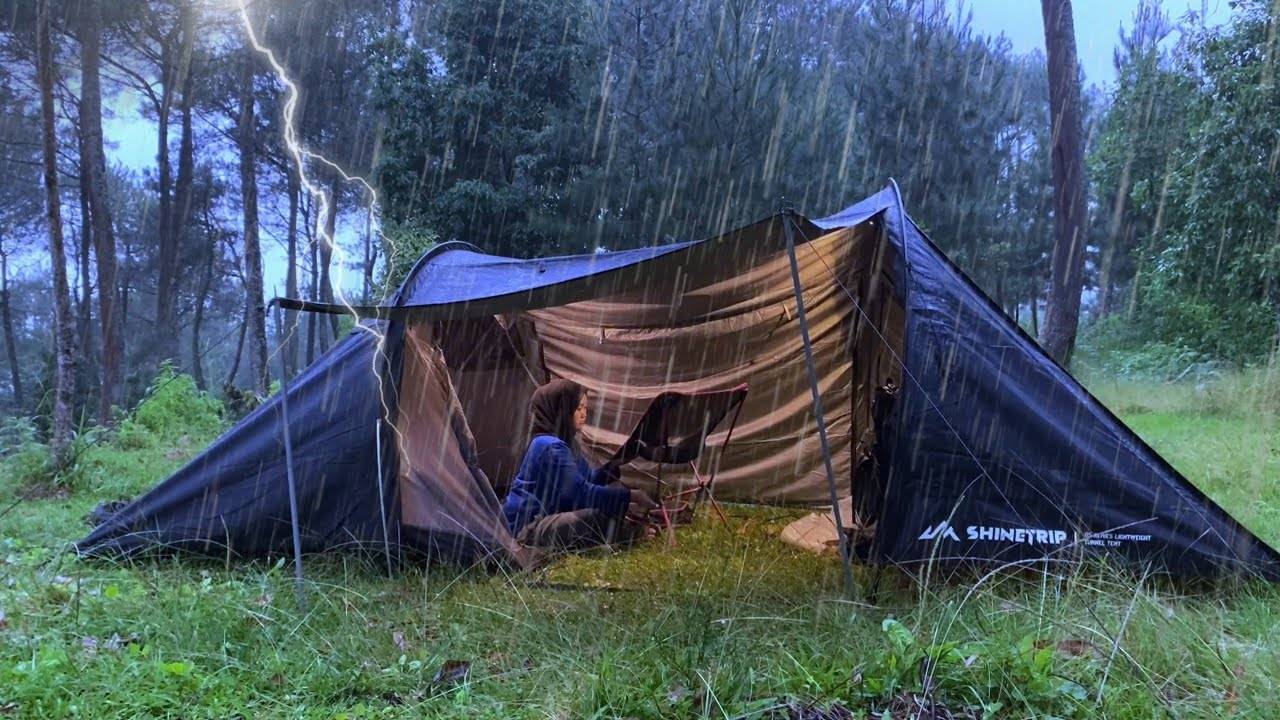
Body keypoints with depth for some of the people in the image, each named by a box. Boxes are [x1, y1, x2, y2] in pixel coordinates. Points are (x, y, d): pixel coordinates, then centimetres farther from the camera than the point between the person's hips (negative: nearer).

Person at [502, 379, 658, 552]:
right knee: (598, 518, -30)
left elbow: (588, 480, 15)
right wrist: (630, 496, -21)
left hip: (546, 517, 11)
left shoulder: (566, 442, 12)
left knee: (611, 488, 7)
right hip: (525, 528, -10)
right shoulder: (550, 447, -20)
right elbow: (582, 493, -26)